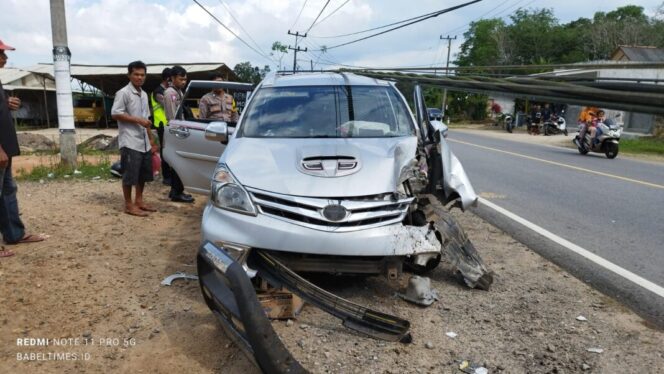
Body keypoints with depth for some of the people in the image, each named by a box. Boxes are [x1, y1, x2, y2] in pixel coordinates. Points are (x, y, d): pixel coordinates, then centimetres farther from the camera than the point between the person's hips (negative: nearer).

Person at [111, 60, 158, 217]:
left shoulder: (144, 94, 16)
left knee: (143, 173, 13)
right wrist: (138, 119, -19)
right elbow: (115, 114, -15)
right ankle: (129, 205, 5)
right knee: (130, 174, -3)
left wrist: (151, 139, 19)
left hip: (144, 142, 8)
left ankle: (139, 201, 24)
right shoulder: (123, 93, -8)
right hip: (130, 142, -8)